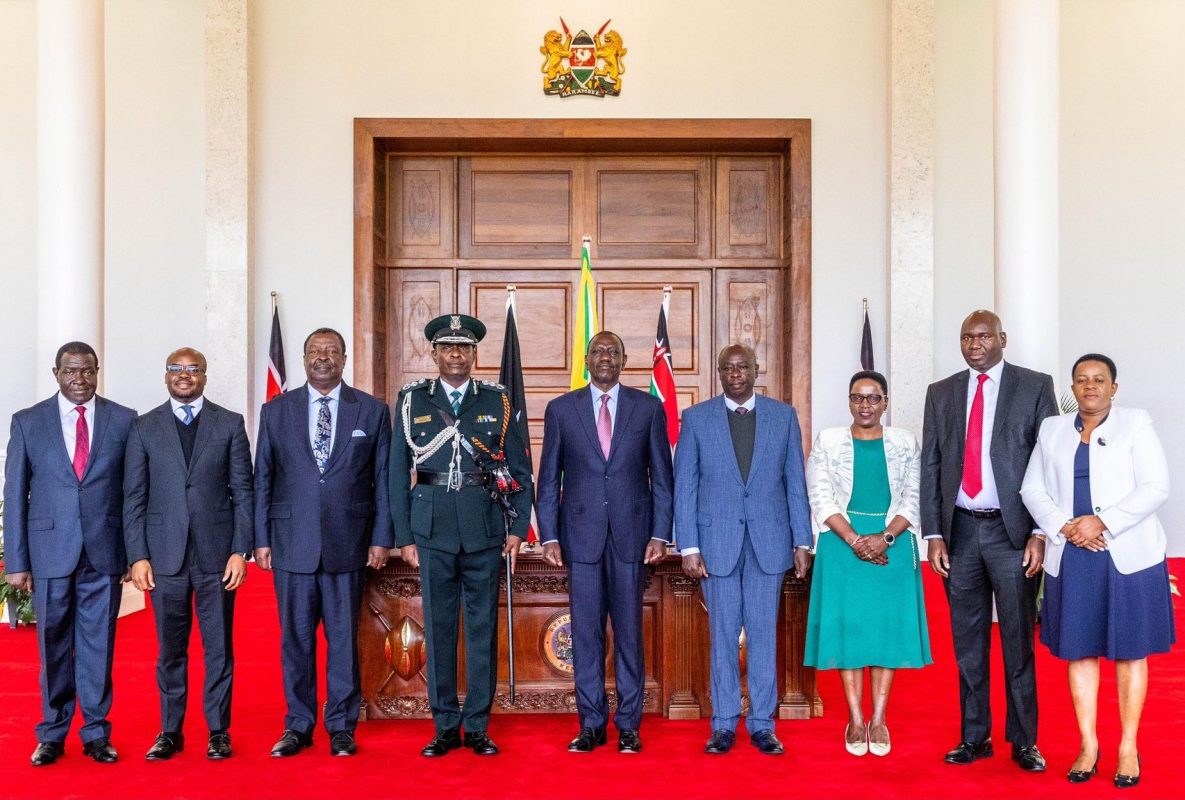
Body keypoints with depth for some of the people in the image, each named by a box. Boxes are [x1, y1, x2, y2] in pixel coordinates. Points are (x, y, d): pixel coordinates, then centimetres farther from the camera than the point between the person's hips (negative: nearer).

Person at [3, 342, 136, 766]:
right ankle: (52, 735, 23)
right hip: (50, 552, 0)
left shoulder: (123, 420, 3)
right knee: (54, 647, 9)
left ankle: (96, 734, 19)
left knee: (99, 645, 6)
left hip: (104, 553, 0)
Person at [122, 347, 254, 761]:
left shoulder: (230, 424, 5)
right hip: (165, 555, 1)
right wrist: (137, 556, -3)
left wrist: (240, 551, -5)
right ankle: (170, 731, 20)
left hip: (217, 553, -1)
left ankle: (219, 731, 16)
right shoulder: (144, 428, 7)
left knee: (219, 647, 5)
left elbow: (243, 491, 2)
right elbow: (134, 497, 5)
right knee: (170, 648, 8)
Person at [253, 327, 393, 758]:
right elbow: (263, 479, 8)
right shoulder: (276, 411, 8)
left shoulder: (372, 410, 5)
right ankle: (298, 726, 20)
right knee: (295, 638, 7)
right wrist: (261, 539, 3)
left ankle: (341, 727, 17)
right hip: (291, 542, 1)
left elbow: (383, 479, 4)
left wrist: (381, 538, -1)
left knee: (343, 638, 5)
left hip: (348, 543, -1)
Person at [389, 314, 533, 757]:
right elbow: (398, 472, 6)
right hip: (432, 528, 0)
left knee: (483, 626, 5)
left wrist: (518, 528, 0)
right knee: (439, 627, 5)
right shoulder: (412, 401, 6)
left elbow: (520, 469, 7)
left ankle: (478, 727, 15)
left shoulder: (497, 401, 6)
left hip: (484, 528, 0)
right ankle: (445, 727, 16)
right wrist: (403, 536, 1)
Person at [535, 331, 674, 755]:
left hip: (631, 535, 0)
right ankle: (591, 724, 15)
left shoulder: (648, 408, 5)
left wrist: (660, 534, -2)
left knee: (629, 631, 5)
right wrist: (549, 537, -1)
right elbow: (548, 479, 6)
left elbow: (661, 477, 5)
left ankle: (628, 725, 16)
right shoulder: (561, 409, 6)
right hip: (581, 534, 0)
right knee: (586, 632, 5)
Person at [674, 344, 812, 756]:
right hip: (717, 541, -1)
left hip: (769, 540, 1)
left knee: (764, 633, 6)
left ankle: (762, 723, 17)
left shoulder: (783, 416, 6)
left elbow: (795, 482, 7)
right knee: (723, 635, 6)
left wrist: (802, 540, 2)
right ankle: (723, 724, 17)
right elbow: (684, 486, 1)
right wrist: (688, 546, -5)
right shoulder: (696, 418, 2)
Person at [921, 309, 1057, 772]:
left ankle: (1023, 741, 16)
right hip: (959, 531, 3)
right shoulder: (941, 393, 10)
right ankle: (974, 737, 21)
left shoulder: (1035, 387, 2)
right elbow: (930, 467, 8)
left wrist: (1041, 533, -9)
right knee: (967, 642, 9)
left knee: (1018, 641, 4)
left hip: (1013, 531, -3)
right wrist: (933, 535, 1)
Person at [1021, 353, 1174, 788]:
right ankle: (1088, 745, 16)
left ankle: (1129, 748, 14)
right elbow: (1033, 489, 7)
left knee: (1129, 651, 4)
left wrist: (1102, 522, -16)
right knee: (1078, 650, 6)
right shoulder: (1053, 429, 11)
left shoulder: (1135, 424, 2)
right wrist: (1064, 527, -9)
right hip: (1071, 558, 3)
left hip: (1128, 555, -3)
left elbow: (1155, 487, -7)